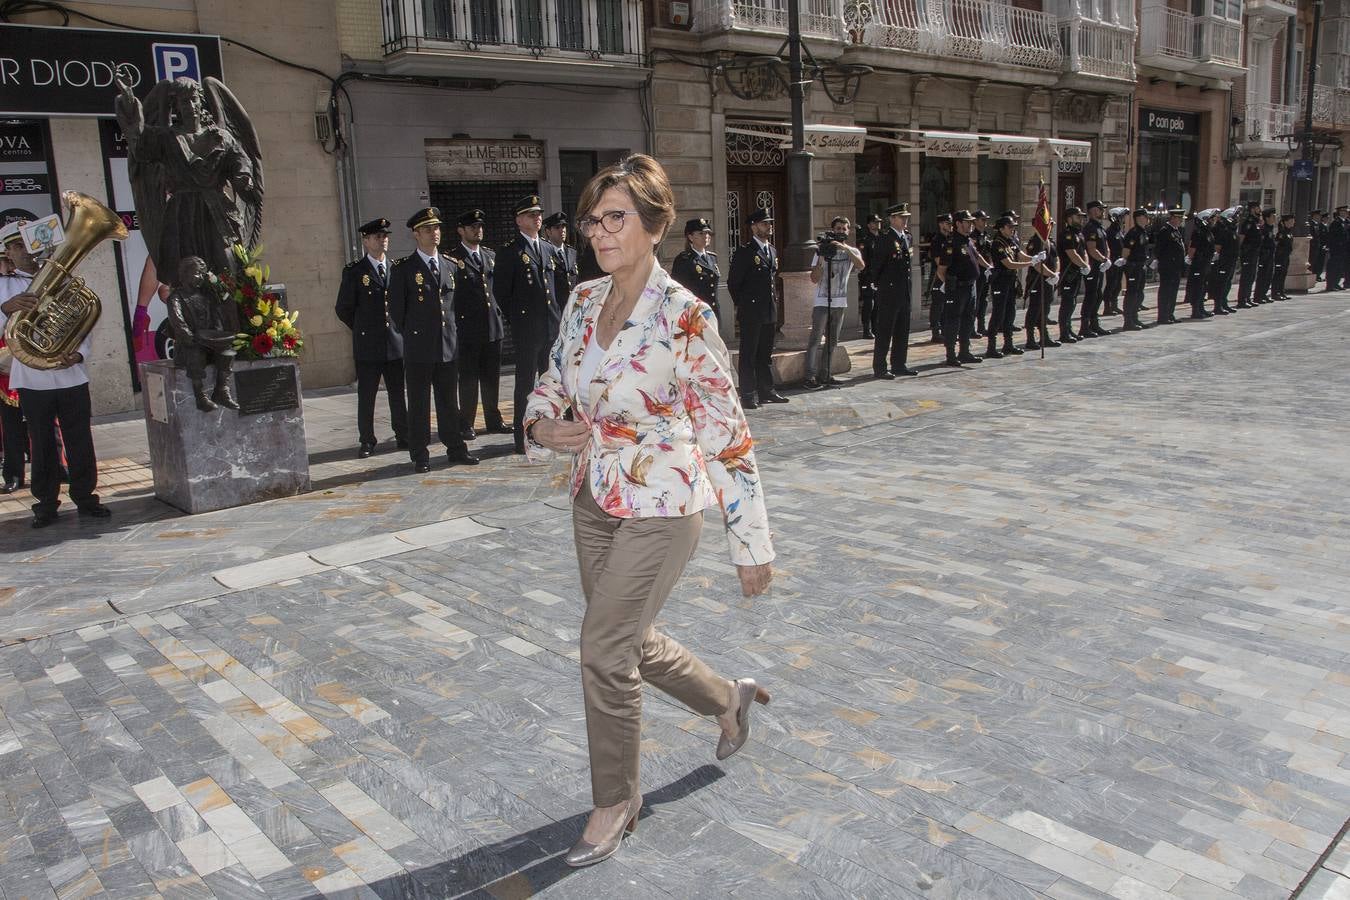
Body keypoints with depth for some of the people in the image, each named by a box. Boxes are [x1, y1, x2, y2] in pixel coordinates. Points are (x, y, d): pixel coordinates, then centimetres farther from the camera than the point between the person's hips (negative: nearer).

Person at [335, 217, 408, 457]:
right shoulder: (354, 272, -2)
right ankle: (366, 441, 13)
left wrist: (400, 327, 11)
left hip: (396, 343, 2)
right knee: (366, 396, 3)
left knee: (398, 393, 8)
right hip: (367, 346, -2)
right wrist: (362, 329, 8)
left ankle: (403, 436, 18)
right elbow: (343, 308, 4)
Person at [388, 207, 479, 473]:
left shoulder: (452, 265, 11)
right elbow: (396, 309, 0)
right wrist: (410, 335, 4)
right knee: (419, 403, 3)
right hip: (418, 348, -4)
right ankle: (420, 456, 9)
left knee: (449, 401, 10)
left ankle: (455, 448, 19)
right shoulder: (403, 268, -3)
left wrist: (452, 333, 12)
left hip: (448, 345, 4)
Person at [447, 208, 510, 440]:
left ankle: (494, 421, 20)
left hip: (492, 326, 5)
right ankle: (466, 425, 9)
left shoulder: (490, 255, 15)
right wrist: (454, 324, -10)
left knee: (491, 377, 11)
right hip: (467, 328, -5)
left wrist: (498, 312, 11)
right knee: (468, 379, 1)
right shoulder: (452, 258, -5)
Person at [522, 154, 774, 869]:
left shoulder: (684, 316, -18)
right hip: (593, 500, 8)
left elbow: (726, 434, -16)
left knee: (604, 649, -4)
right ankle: (729, 698, 46)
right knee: (628, 641, 18)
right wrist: (545, 428, -7)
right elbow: (551, 384, 17)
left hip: (659, 507, -7)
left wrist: (752, 542, -13)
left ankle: (616, 801, 21)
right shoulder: (584, 302, 2)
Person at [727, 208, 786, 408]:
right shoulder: (744, 251, -9)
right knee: (748, 354, -2)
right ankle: (748, 395, 1)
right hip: (751, 313, -7)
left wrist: (774, 306, 18)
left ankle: (766, 391, 20)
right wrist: (741, 306, -1)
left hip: (769, 312, 7)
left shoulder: (772, 250, 15)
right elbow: (733, 282, -7)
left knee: (766, 354, 13)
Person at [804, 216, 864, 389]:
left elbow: (860, 265, -16)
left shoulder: (852, 251, 8)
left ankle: (824, 375, 14)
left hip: (840, 302, 4)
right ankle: (810, 377, -13)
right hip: (822, 302, -4)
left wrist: (845, 248, -25)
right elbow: (814, 279, -7)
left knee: (832, 341, 8)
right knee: (815, 339, -10)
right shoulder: (823, 251, 0)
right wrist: (821, 259, -20)